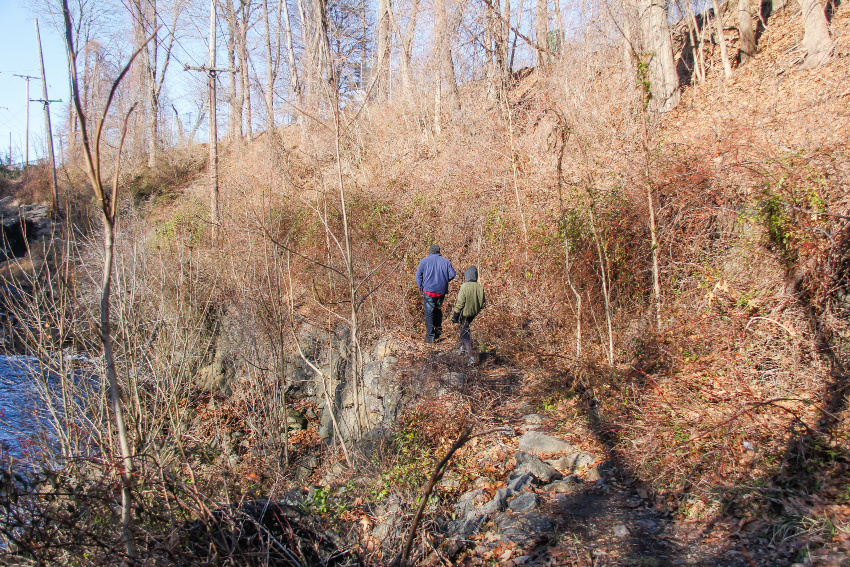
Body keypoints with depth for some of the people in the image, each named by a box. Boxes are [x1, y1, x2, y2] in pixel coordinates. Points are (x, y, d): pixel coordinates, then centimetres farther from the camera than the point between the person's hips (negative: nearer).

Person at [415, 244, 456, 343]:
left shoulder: (425, 261, 2)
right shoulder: (445, 261, 7)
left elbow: (418, 275, -2)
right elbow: (452, 275, 3)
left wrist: (421, 288, 5)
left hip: (429, 290, -3)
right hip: (441, 291, 3)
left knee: (429, 313, 0)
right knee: (438, 311, 23)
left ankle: (430, 337, -1)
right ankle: (438, 330, 20)